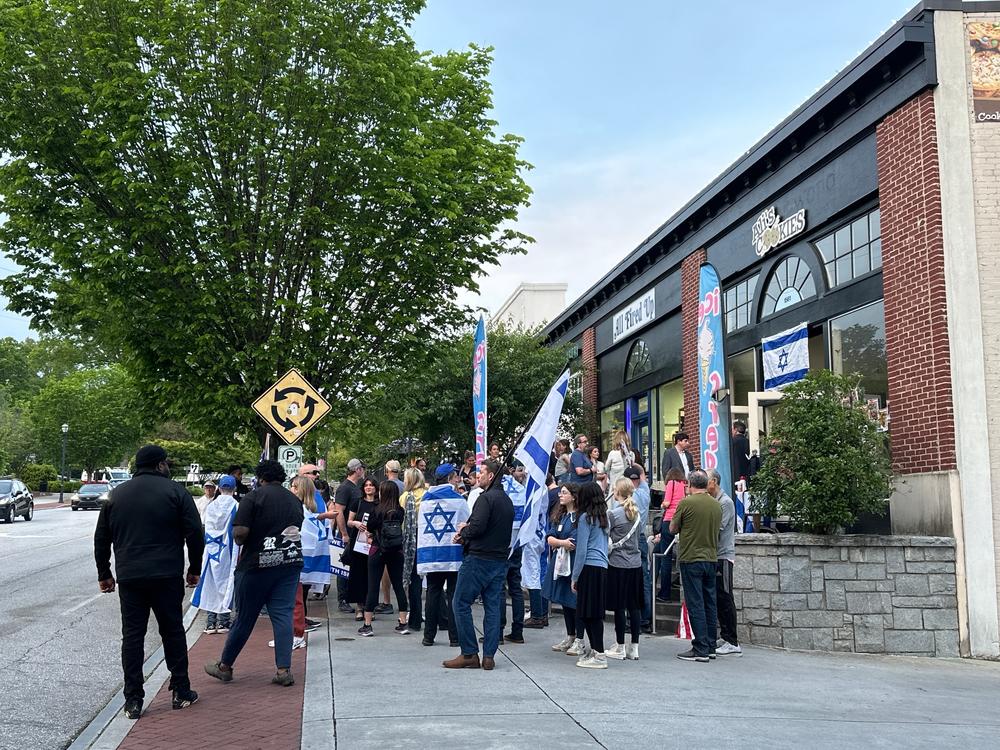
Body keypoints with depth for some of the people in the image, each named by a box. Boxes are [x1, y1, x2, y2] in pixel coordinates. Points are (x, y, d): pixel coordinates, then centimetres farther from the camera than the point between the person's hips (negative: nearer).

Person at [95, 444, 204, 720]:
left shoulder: (116, 495, 10)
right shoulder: (175, 491, -2)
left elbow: (101, 539, 14)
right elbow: (195, 533, -5)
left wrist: (104, 574, 22)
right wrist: (194, 569, 5)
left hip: (129, 578, 2)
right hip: (167, 576, -2)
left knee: (132, 636, 6)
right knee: (173, 632, 10)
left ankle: (133, 701, 7)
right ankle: (181, 692, 14)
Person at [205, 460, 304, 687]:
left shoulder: (253, 497, -10)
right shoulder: (294, 500, 9)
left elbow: (239, 532, -18)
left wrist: (240, 542, 2)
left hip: (257, 564, -4)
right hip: (290, 563, 4)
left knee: (245, 618, 6)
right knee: (283, 615, 4)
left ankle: (225, 666, 21)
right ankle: (284, 670, -1)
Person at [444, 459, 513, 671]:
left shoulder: (486, 498, -14)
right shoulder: (507, 500, 14)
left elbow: (477, 527, -24)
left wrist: (463, 530, -2)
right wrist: (466, 537, 10)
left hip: (479, 558, -8)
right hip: (500, 560, 8)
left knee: (461, 604, 1)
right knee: (492, 606, 9)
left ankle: (469, 654, 1)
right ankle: (489, 656, 9)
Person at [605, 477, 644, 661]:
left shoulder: (612, 513, -12)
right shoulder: (637, 513, 5)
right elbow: (637, 536, 12)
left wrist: (608, 552, 6)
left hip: (617, 564, -5)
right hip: (635, 563, 5)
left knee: (619, 606, 1)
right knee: (634, 606, 8)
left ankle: (620, 648, 7)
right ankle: (634, 647, 12)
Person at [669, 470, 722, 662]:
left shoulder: (686, 503, -11)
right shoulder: (716, 505, 5)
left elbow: (672, 529, -1)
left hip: (691, 559, -6)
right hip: (711, 558, 6)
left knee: (695, 605, -4)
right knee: (709, 604, 12)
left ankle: (700, 649, -4)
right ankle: (710, 647, 17)